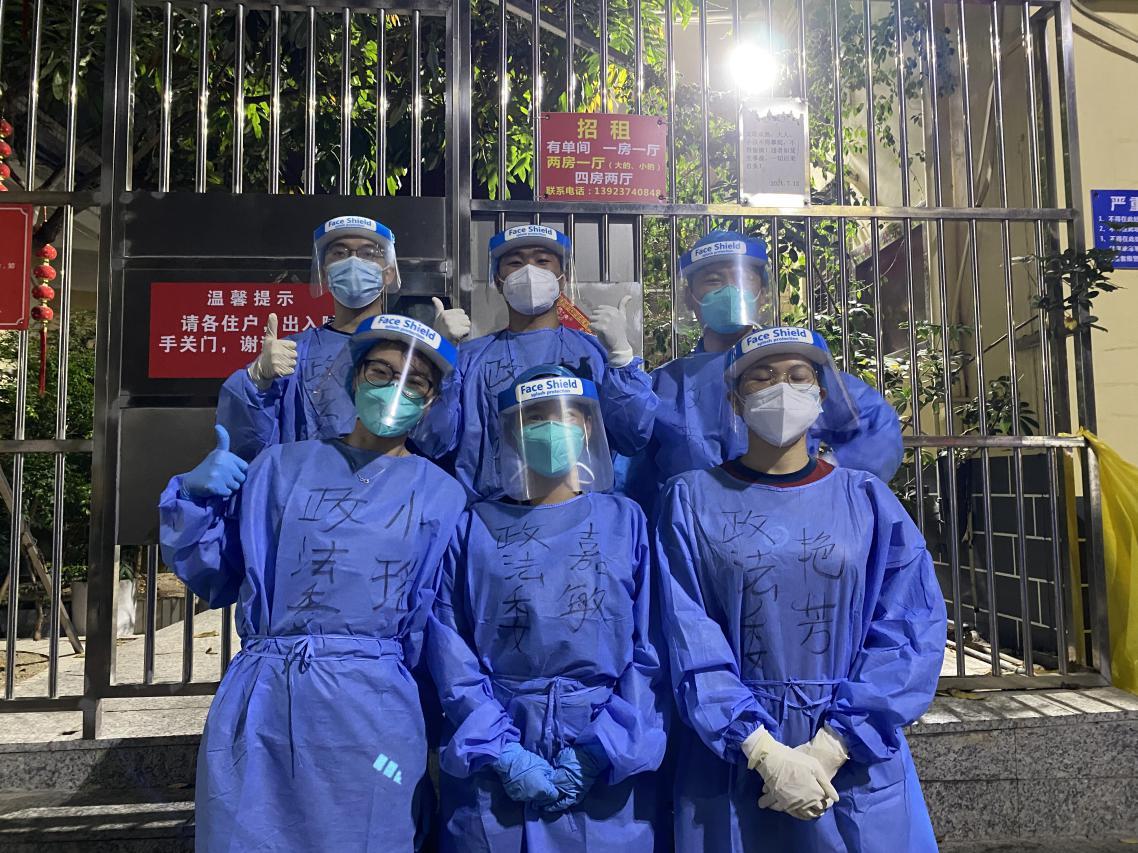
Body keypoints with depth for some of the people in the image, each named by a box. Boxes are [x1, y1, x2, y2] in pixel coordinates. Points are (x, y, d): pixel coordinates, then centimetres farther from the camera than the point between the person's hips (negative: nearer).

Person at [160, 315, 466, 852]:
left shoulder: (442, 496, 3)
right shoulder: (283, 466, 7)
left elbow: (438, 629, 5)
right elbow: (213, 577, 11)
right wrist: (196, 493, -3)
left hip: (370, 711, -1)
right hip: (258, 707, 2)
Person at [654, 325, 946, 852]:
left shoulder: (867, 500, 0)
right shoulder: (693, 501, -3)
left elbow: (909, 633, -5)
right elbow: (692, 642, -8)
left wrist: (829, 749, -13)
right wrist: (766, 752, -16)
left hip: (857, 764, 1)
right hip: (730, 763, -1)